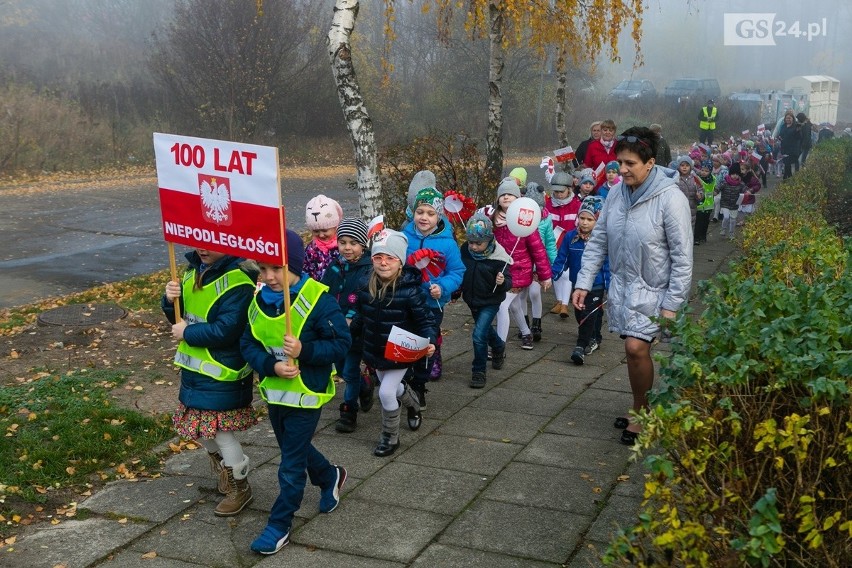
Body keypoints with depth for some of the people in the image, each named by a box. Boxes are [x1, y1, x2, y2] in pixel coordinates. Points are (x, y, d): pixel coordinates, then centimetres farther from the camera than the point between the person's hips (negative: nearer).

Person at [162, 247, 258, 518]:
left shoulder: (237, 282, -22)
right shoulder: (193, 273, 5)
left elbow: (226, 330, -27)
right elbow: (181, 316, 13)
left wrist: (187, 333, -16)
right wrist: (171, 300, -9)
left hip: (223, 372, -8)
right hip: (194, 366, 8)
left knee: (219, 429, -2)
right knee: (202, 426, 17)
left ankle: (240, 487, 18)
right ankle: (221, 468, 43)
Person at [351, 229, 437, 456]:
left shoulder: (410, 290, -24)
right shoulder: (366, 287, -10)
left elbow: (426, 321, -19)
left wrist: (429, 342, -34)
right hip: (375, 351, 6)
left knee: (386, 392, -13)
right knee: (393, 387, 25)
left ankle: (390, 437, 12)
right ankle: (413, 405, 60)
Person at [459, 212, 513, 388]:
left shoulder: (498, 257, -24)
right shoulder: (465, 250, -11)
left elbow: (508, 280, -18)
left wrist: (503, 282, -39)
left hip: (490, 302, -6)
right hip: (471, 299, 6)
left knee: (479, 334, -14)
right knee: (485, 329, 26)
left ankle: (479, 371, 3)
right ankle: (498, 347, 57)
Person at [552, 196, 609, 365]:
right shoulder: (570, 237, -6)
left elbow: (607, 264, -11)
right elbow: (561, 258, 1)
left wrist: (610, 286, -12)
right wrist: (552, 275, -7)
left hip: (596, 286, -5)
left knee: (589, 316, -8)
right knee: (580, 315, 17)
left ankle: (581, 346, -4)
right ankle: (594, 338, 38)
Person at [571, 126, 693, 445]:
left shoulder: (670, 199, -19)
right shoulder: (616, 194, -1)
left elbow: (682, 257, -16)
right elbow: (598, 240, 5)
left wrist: (672, 304, -17)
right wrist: (583, 283, 0)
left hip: (653, 290, -5)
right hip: (622, 285, 5)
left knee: (636, 347, -15)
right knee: (634, 348, 10)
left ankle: (640, 412, 7)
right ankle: (641, 409, 28)